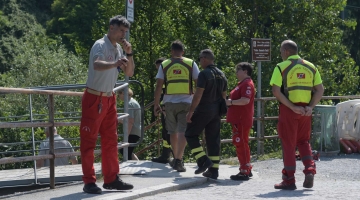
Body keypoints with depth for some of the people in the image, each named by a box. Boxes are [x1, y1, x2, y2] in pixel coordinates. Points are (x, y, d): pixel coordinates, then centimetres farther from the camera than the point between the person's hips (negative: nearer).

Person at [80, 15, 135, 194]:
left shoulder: (118, 49, 11)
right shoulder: (100, 45, -14)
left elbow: (129, 73, 12)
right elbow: (97, 65, -34)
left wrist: (129, 54, -2)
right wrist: (115, 64, -52)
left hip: (109, 99, 9)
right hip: (94, 98, -9)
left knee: (110, 140, 10)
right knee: (89, 141, -4)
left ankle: (111, 179, 16)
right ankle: (89, 182, -4)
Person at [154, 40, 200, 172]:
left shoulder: (164, 65, 4)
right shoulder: (191, 64, 2)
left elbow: (158, 86, 0)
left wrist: (156, 104, 5)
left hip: (170, 102, 2)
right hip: (186, 102, -2)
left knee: (173, 132, 17)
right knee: (183, 132, -5)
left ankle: (176, 159, 29)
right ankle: (178, 160, -19)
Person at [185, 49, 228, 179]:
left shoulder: (204, 74, -14)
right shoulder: (221, 75, 11)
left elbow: (198, 95, -18)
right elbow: (223, 95, 16)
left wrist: (190, 111, -15)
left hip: (203, 110, -7)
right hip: (216, 112, 7)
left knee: (191, 134, 6)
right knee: (213, 139, 8)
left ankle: (203, 161, -6)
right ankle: (213, 170, 7)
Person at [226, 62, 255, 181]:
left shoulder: (247, 84, -15)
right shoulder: (242, 84, 20)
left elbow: (245, 100, -27)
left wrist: (231, 102, -18)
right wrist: (230, 102, 15)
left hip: (242, 120, -11)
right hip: (238, 119, 11)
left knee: (242, 144, -9)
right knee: (240, 144, 16)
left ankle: (244, 172, -8)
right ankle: (246, 170, 23)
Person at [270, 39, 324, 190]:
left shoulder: (281, 67, -5)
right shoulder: (310, 67, 9)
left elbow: (276, 91, -14)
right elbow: (320, 90, 3)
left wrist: (292, 107, -15)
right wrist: (310, 107, -4)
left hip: (288, 110, -4)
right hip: (305, 111, 4)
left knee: (288, 144, 4)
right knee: (303, 141, 19)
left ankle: (289, 180, 6)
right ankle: (310, 171, -1)